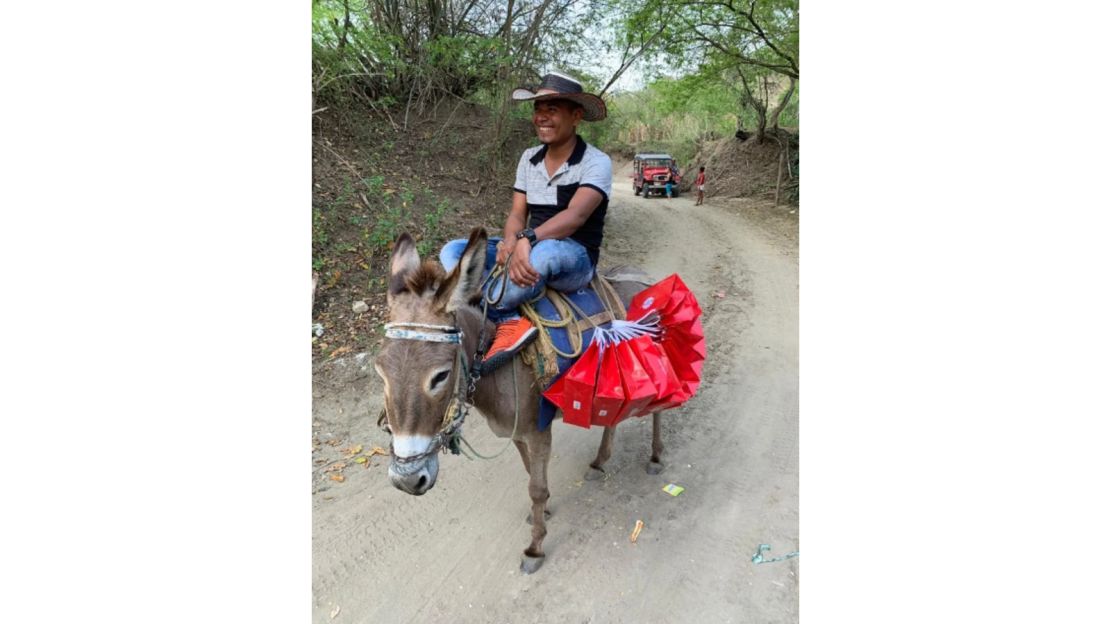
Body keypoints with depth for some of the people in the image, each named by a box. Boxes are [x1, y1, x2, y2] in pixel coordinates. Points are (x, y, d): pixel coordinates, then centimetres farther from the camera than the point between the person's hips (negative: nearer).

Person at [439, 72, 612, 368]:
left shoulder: (596, 162, -12)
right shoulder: (529, 158, 7)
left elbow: (576, 215, -28)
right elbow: (517, 213, 3)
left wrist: (527, 239, -45)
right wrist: (511, 241, -22)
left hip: (576, 260, -6)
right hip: (529, 251, 6)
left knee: (544, 252, -42)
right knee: (453, 252, -11)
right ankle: (510, 322, -33)